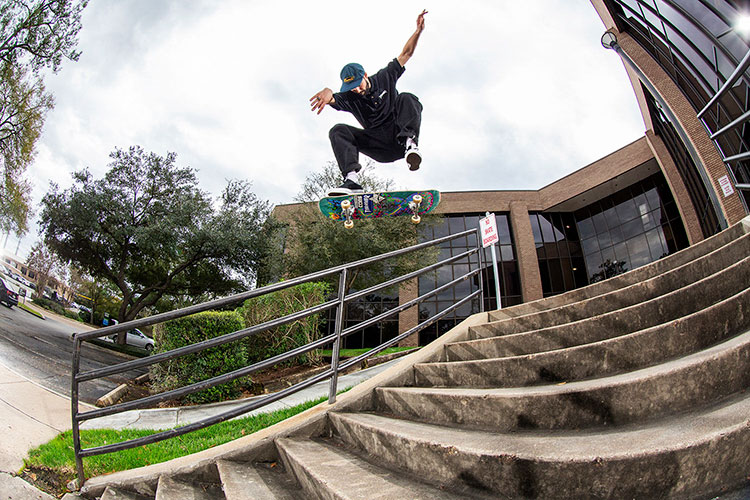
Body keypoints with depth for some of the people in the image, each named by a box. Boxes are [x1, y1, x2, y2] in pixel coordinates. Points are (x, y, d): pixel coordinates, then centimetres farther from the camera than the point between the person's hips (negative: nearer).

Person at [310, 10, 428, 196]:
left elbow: (405, 54, 7)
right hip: (382, 148, 1)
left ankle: (410, 143, -43)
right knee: (338, 131, -19)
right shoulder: (349, 98, 1)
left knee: (407, 99, -23)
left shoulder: (384, 78, 4)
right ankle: (351, 180, -39)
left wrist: (418, 30, -7)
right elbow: (333, 99, -21)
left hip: (398, 133, -1)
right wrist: (327, 93, -45)